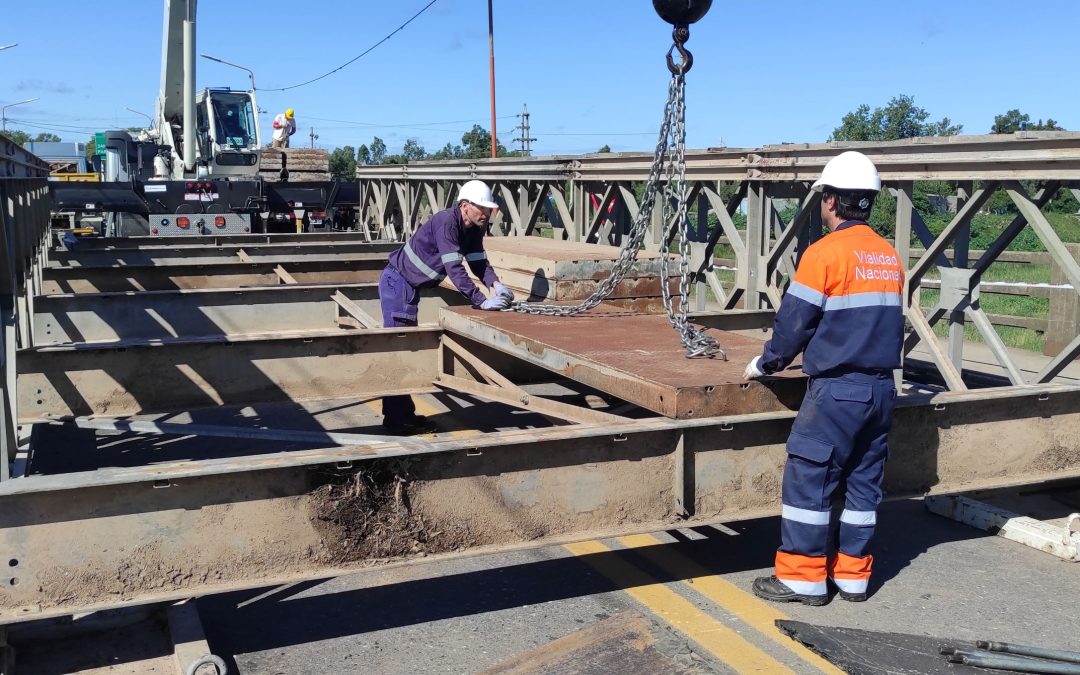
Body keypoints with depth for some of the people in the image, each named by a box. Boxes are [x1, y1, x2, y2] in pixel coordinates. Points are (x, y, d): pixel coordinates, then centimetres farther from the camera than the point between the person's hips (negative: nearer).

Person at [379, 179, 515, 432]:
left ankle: (397, 412, 22)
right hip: (397, 283, -10)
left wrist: (496, 284, -17)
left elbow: (478, 262, 3)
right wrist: (482, 301, -35)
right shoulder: (446, 222, -27)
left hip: (410, 286, 10)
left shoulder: (474, 229, 0)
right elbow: (455, 269, -33)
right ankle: (397, 417, -5)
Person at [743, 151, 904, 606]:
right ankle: (854, 575, 21)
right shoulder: (890, 256, 10)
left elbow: (794, 321, -9)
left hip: (836, 390, -7)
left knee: (807, 479, 1)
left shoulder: (825, 252, -11)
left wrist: (766, 363, 6)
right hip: (881, 388, 7)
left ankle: (802, 578, 7)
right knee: (865, 482, 13)